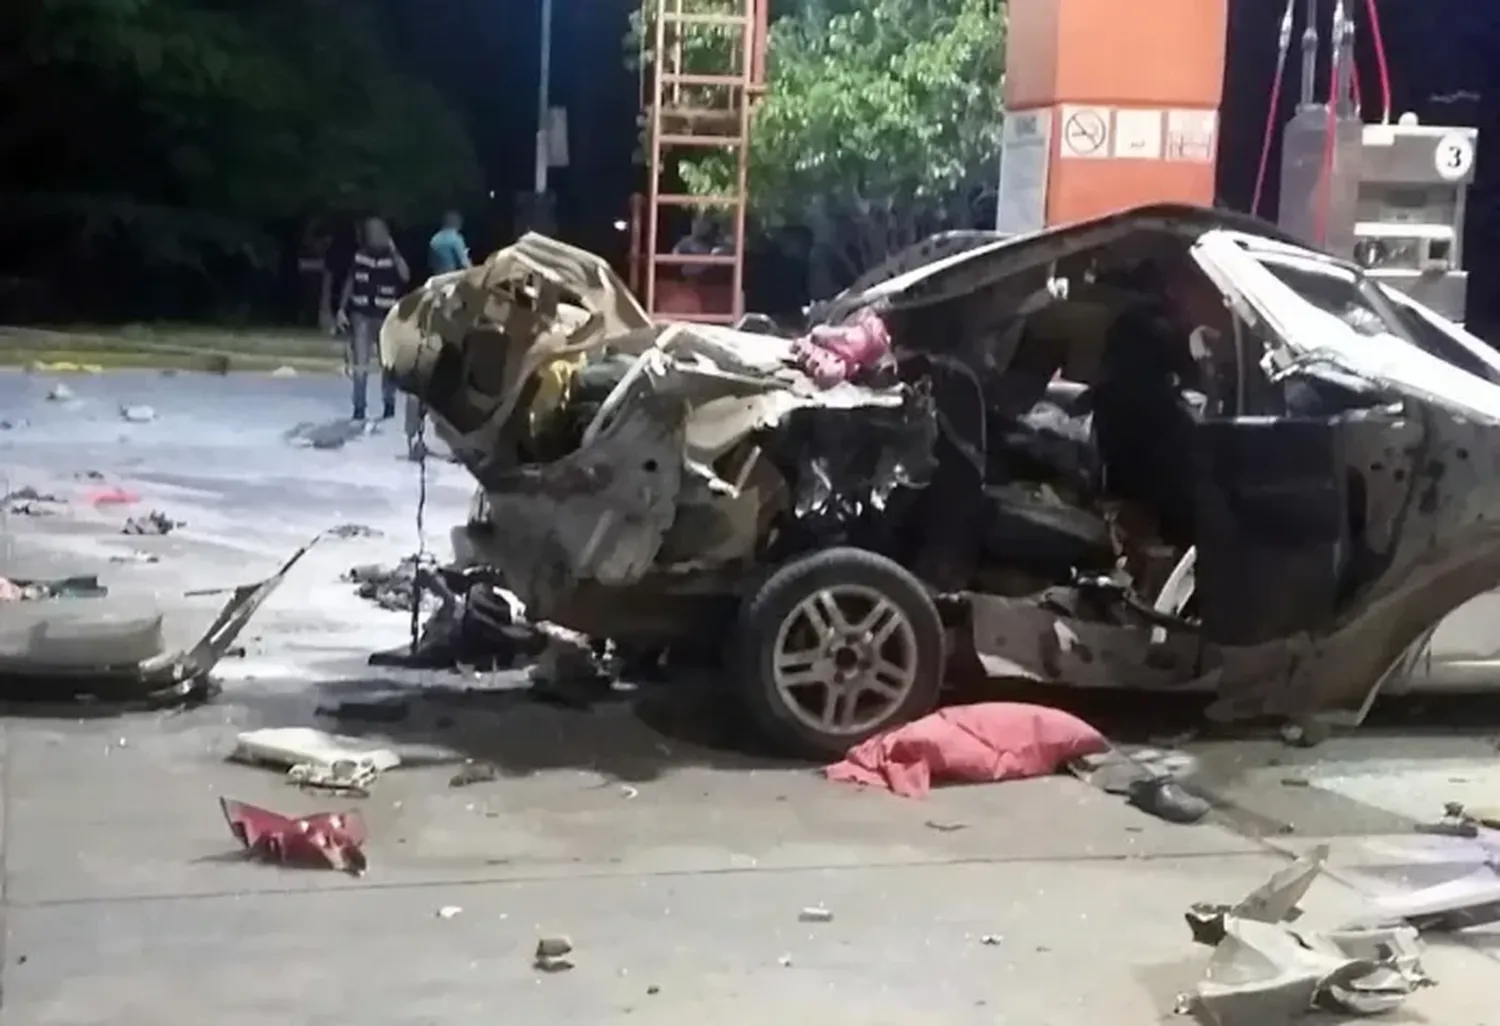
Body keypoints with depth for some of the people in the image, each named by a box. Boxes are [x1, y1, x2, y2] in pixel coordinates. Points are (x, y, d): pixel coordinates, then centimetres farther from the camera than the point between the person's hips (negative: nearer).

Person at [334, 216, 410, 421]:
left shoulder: (393, 257, -5)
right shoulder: (359, 256, 1)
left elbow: (405, 277, -23)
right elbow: (350, 283, 9)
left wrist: (394, 252, -23)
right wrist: (342, 310, 5)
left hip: (386, 316, -1)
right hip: (361, 314, 1)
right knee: (360, 363, -1)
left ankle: (389, 403, 24)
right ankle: (359, 406, 5)